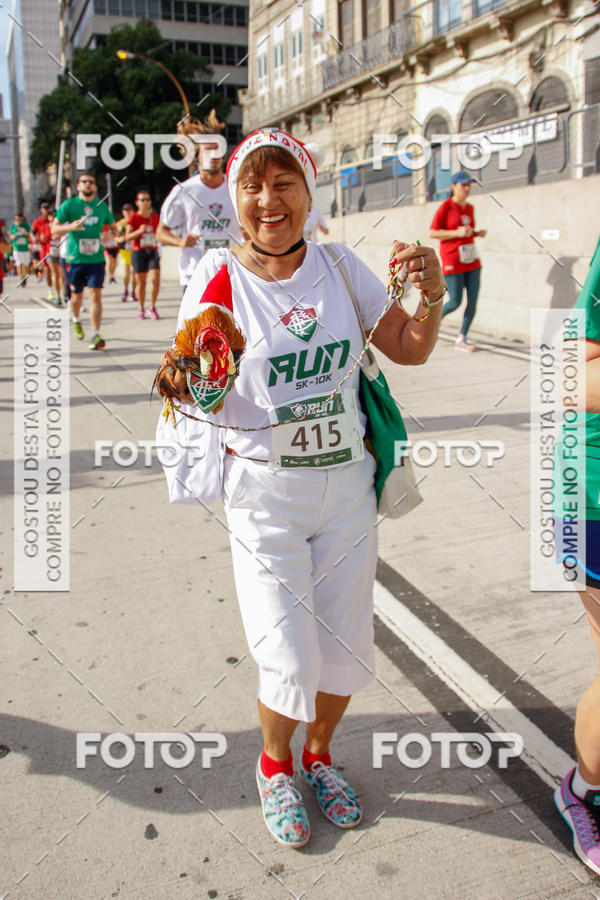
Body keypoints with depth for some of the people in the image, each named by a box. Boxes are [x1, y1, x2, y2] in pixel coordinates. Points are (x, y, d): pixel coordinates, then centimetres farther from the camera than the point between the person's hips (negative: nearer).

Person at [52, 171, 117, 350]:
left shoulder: (102, 206, 9)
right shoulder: (69, 205, 1)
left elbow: (113, 226, 22)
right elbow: (54, 229, 0)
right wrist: (71, 227, -19)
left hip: (96, 258, 1)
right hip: (75, 258, 0)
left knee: (95, 294, -11)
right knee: (77, 294, 12)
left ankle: (96, 335, -12)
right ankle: (75, 320, 42)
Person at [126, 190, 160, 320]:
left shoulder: (154, 217, 8)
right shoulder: (133, 218, -3)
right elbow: (127, 236, -5)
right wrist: (139, 231, -20)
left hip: (153, 251, 2)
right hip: (138, 252, -2)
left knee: (155, 280, -13)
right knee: (141, 282, 2)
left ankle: (153, 307, 2)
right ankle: (141, 309, 17)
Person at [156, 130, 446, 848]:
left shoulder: (340, 267, 0)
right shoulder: (219, 279, -9)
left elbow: (409, 351, 7)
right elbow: (196, 394, -7)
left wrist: (431, 298, -12)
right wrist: (185, 382, -29)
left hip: (347, 483, 4)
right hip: (264, 491, -3)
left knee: (346, 646, 12)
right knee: (291, 662, -3)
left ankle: (319, 755, 43)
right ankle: (274, 762, 32)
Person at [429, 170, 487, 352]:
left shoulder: (469, 208, 13)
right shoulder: (446, 207, -7)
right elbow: (432, 233, -10)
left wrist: (478, 233, 5)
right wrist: (457, 233, -19)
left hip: (472, 261, 7)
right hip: (453, 262, -7)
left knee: (473, 301, 0)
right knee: (455, 302, -4)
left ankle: (462, 339, 10)